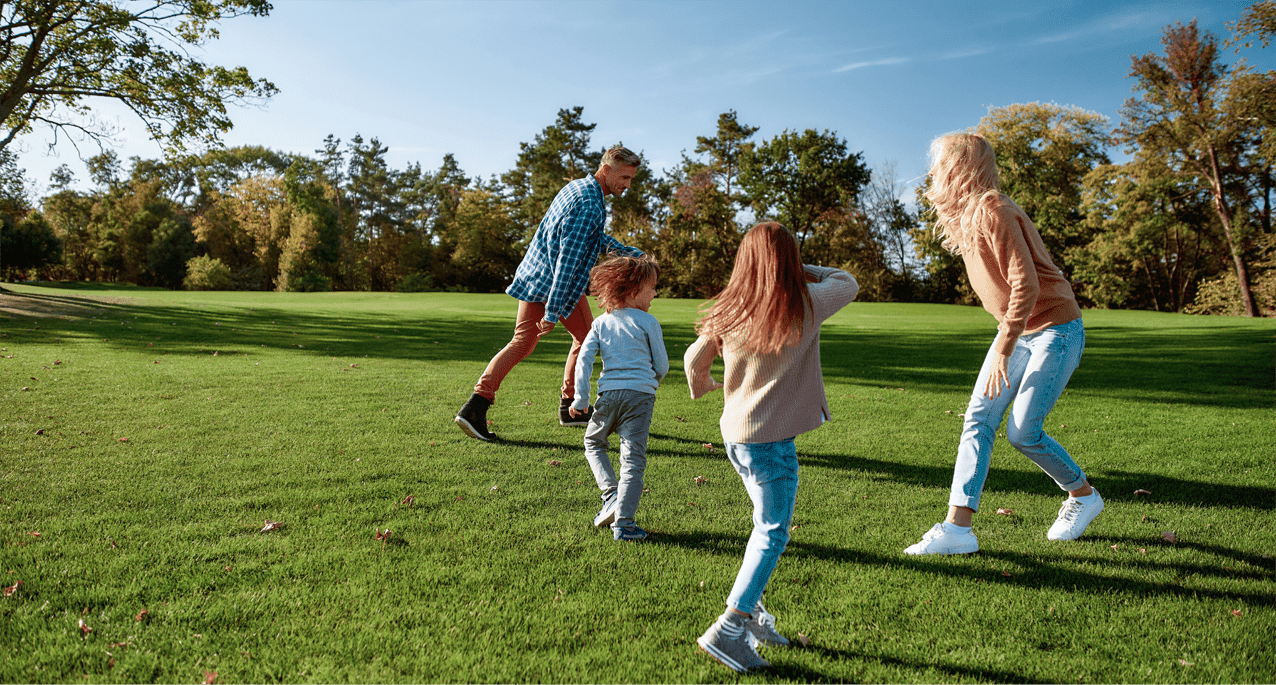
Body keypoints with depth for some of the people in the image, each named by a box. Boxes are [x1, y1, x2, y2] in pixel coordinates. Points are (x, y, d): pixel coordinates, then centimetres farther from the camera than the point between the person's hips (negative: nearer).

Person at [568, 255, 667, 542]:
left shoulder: (601, 323, 12)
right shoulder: (648, 322, 3)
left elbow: (584, 358, 4)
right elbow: (662, 365, 6)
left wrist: (580, 399, 5)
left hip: (609, 393, 3)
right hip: (641, 394, -2)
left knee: (593, 442, 26)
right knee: (633, 460, -1)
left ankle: (611, 494, 9)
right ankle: (623, 524, -3)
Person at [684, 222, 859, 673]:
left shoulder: (730, 310, 3)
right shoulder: (805, 304, -8)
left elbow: (694, 358, 11)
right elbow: (847, 283, 10)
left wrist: (702, 386, 31)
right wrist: (800, 271, 17)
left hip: (735, 432, 6)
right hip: (771, 438, -6)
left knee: (768, 526, 21)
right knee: (772, 534, 1)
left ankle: (750, 608, 27)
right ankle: (728, 630, -2)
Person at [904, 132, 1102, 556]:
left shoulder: (992, 212, -22)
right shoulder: (965, 216, 7)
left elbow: (1026, 285, -27)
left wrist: (1002, 350, -22)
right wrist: (1005, 342, 13)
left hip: (1055, 330, -9)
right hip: (1018, 331, 9)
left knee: (1022, 433, -7)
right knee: (978, 419, -2)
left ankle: (1083, 496, 22)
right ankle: (958, 527, -2)